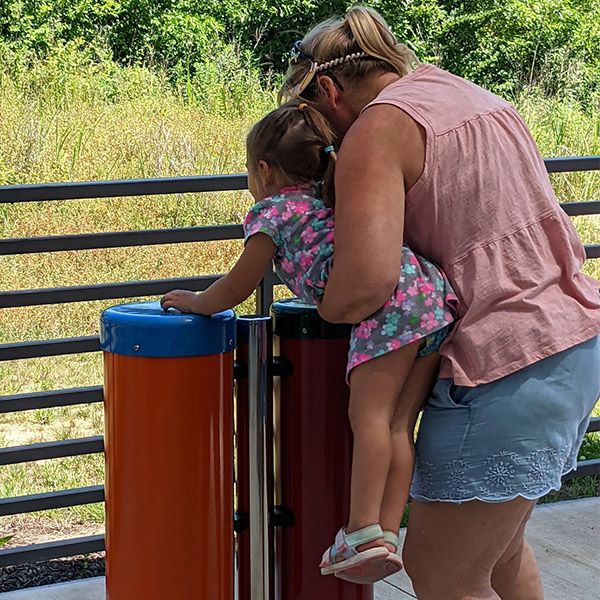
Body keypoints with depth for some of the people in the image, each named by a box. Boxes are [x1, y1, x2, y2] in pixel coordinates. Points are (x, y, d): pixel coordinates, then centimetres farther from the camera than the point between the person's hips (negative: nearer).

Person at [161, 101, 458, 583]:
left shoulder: (273, 210, 11)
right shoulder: (331, 201, 34)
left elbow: (237, 289, 16)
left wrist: (196, 302, 32)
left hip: (388, 299, -8)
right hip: (435, 291, 8)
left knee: (369, 413, -9)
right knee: (398, 425, 6)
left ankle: (365, 531, -17)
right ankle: (387, 534, 2)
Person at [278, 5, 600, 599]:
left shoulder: (377, 130, -12)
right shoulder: (473, 95, 15)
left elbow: (366, 282, -24)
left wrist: (324, 310, -3)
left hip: (508, 366, -9)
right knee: (497, 548, 25)